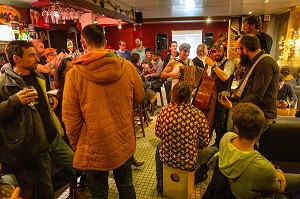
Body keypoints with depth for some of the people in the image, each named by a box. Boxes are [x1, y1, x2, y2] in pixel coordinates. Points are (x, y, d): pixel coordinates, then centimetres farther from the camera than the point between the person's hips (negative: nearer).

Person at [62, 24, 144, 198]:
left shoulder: (75, 74, -16)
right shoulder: (127, 67, -10)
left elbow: (70, 117, -10)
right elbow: (139, 97, 4)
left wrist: (76, 143, 6)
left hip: (94, 146, -2)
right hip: (124, 142, 3)